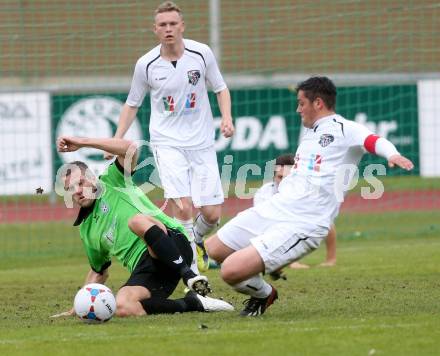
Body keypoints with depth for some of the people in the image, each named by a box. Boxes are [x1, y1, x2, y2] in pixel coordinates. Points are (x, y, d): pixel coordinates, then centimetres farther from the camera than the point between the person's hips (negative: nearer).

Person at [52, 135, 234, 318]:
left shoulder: (111, 183, 12)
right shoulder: (87, 231, 26)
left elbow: (130, 149, -7)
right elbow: (98, 272, 38)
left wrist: (82, 142, -5)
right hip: (144, 268, 5)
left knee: (137, 220, -38)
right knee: (123, 307, -29)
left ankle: (190, 276, -35)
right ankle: (192, 303, -20)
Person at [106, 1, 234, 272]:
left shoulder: (202, 54, -4)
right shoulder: (146, 64, -5)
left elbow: (220, 88, 9)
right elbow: (132, 104, 9)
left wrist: (227, 118, -8)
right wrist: (117, 141, 2)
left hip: (202, 143, 2)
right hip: (167, 143, -2)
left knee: (212, 214, 0)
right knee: (182, 206, -21)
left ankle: (196, 240, 34)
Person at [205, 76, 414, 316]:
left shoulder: (344, 129, -7)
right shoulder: (310, 132, 20)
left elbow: (373, 141, -27)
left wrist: (392, 154, -47)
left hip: (301, 225, -9)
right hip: (273, 209, 9)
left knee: (231, 271, -19)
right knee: (213, 249, 15)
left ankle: (264, 295, 12)